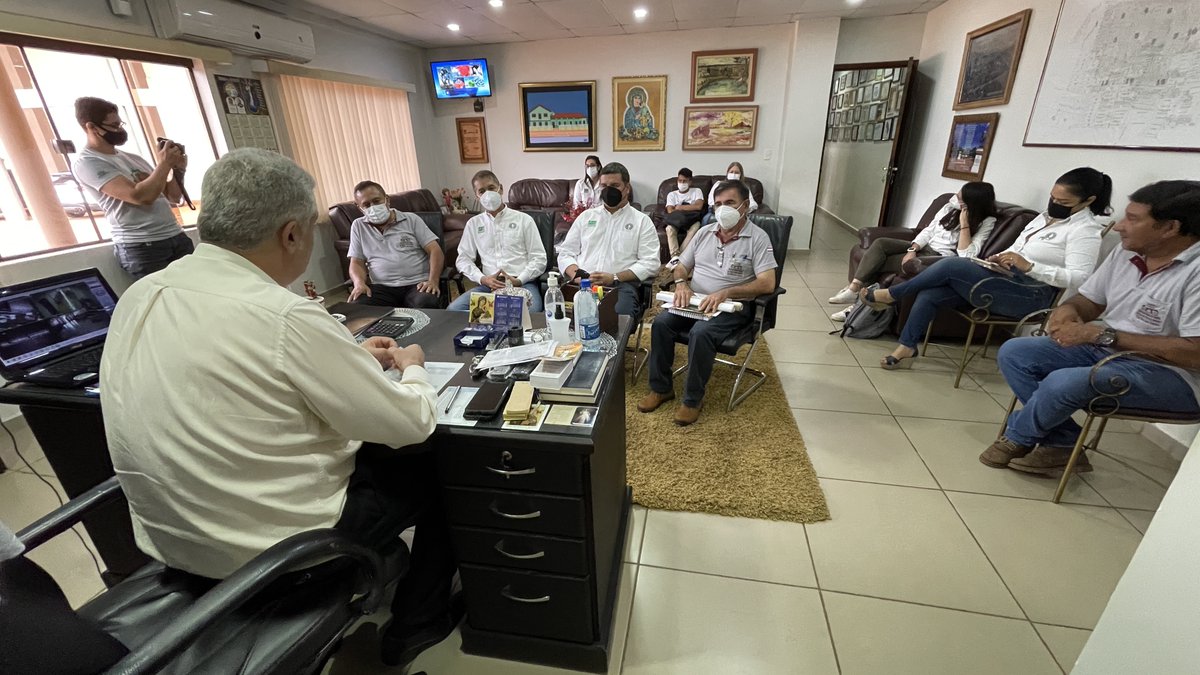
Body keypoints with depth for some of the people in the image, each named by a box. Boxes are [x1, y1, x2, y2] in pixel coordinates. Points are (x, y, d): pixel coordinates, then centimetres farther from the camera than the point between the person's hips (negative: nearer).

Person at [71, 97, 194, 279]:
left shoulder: (132, 158, 19)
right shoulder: (86, 163, -3)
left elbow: (173, 197, 20)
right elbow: (140, 196, -18)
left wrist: (177, 169, 3)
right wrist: (164, 164, -7)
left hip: (177, 237, 6)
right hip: (141, 248, -6)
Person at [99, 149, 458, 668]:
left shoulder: (139, 297, -3)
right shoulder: (287, 318, -29)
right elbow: (413, 423, -19)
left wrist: (349, 360, 12)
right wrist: (413, 368, 1)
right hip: (271, 551, -7)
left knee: (369, 450, 23)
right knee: (433, 470, 12)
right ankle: (417, 625, 30)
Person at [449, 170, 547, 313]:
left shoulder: (524, 219, 10)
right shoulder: (473, 223, 18)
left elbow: (539, 259, 5)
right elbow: (463, 258, 15)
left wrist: (518, 280, -11)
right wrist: (483, 279, -5)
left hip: (523, 283, -2)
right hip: (488, 285, 3)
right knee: (453, 310, -23)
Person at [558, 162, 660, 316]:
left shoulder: (642, 221, 12)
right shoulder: (586, 216, 22)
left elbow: (650, 263, 1)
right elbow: (566, 253, 17)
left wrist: (614, 278, -12)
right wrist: (576, 275, -6)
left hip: (621, 285, -2)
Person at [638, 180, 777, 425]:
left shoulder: (758, 238, -4)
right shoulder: (705, 232, 12)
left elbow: (767, 284, -15)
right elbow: (681, 267, 16)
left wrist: (725, 292, -26)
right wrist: (681, 283, -9)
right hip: (694, 301, 5)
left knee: (700, 332, -33)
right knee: (661, 322, -21)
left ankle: (692, 399, -15)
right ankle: (661, 388, -5)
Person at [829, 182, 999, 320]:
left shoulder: (987, 222, -7)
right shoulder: (953, 205, 8)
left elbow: (967, 255, -18)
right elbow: (929, 230, 6)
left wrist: (964, 224, -22)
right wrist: (912, 250, -10)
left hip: (939, 258, -6)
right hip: (923, 246, 7)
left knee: (879, 263, -24)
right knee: (880, 243, -20)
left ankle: (859, 298, -13)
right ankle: (854, 289, -29)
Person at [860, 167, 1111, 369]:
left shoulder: (1086, 229, -6)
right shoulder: (1046, 216, 19)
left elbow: (1078, 278, -16)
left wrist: (1029, 267, -25)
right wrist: (1000, 258, 3)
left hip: (1030, 294, -8)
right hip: (1004, 280, 8)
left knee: (952, 265, -26)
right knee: (930, 293, -16)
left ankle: (889, 295, -12)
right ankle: (906, 348, -16)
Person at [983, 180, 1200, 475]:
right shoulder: (1126, 253, 3)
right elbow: (1088, 301, 13)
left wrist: (1103, 334, -26)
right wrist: (1068, 309, -12)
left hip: (1170, 374, -8)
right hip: (1105, 349, 8)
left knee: (1063, 383, -33)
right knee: (1013, 352, -6)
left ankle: (1017, 438, -1)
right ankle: (1062, 446, -4)